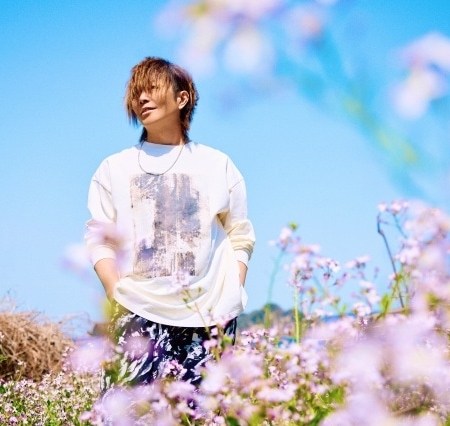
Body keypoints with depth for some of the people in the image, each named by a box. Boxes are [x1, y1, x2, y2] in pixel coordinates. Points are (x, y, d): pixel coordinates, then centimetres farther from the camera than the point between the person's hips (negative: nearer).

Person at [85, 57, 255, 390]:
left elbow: (240, 238, 11)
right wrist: (117, 295, -6)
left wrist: (232, 298, 0)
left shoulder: (218, 165, 12)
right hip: (139, 315, 0)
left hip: (209, 316, 0)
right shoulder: (114, 169, 13)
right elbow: (99, 238, 8)